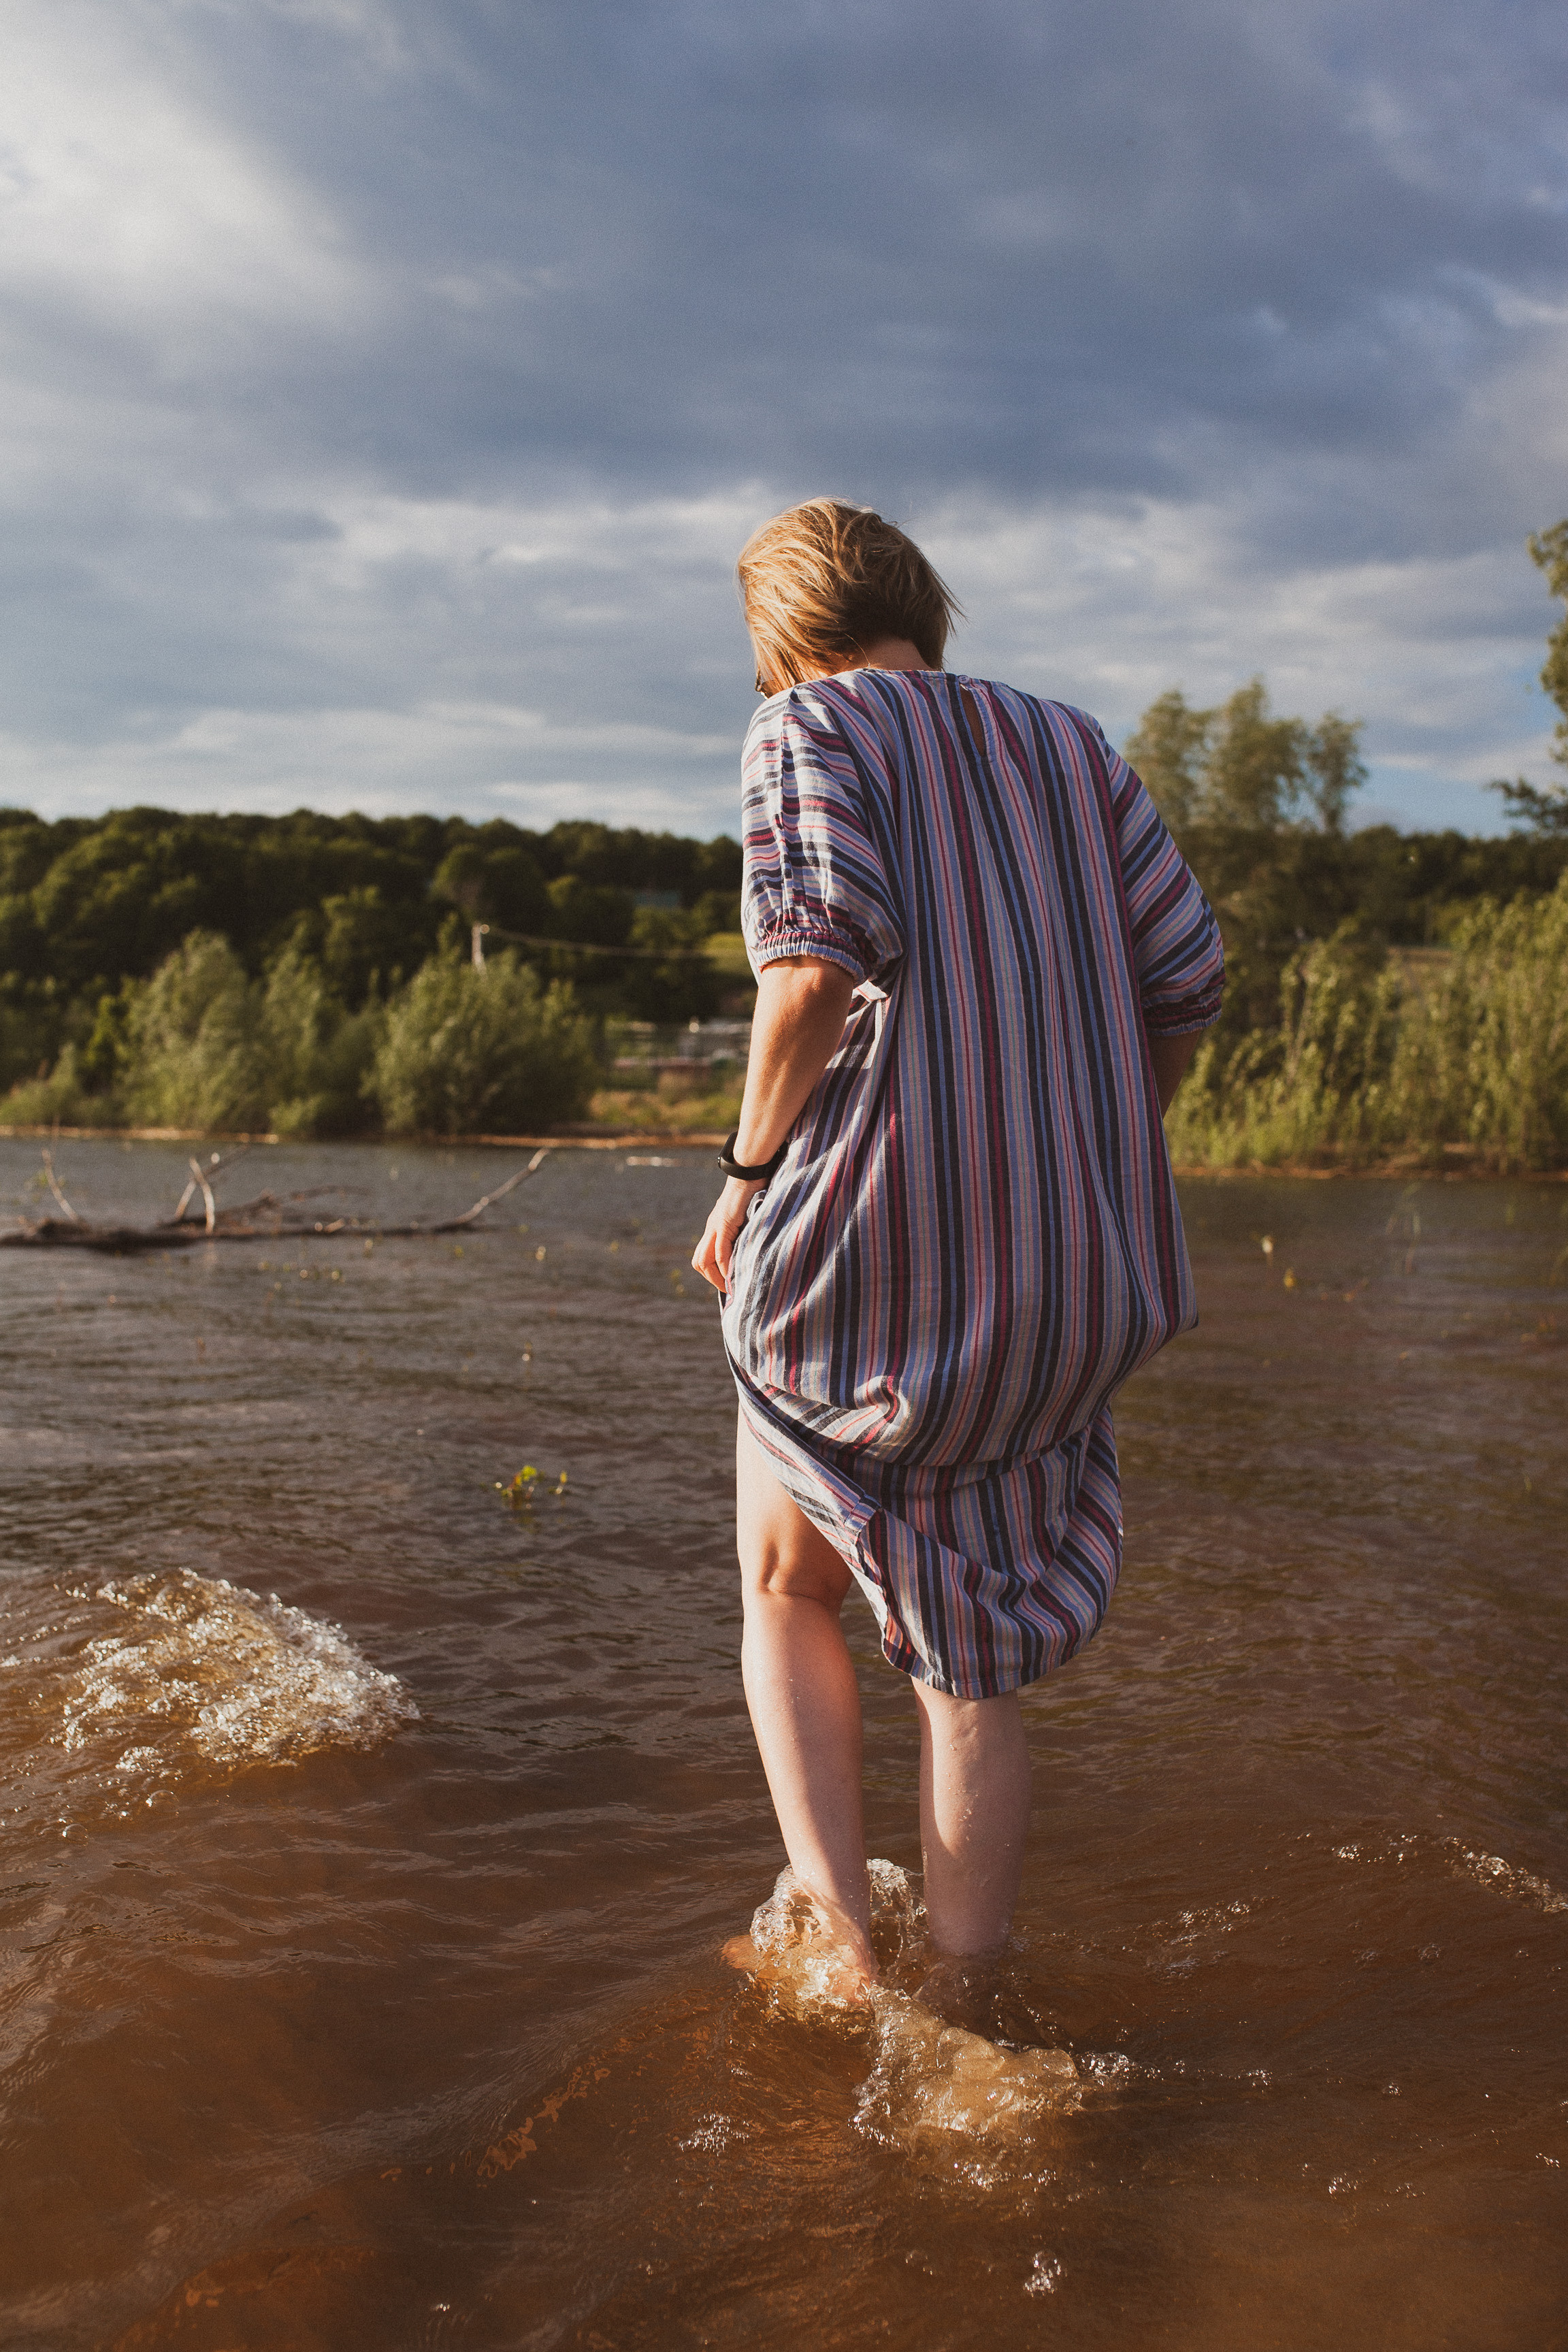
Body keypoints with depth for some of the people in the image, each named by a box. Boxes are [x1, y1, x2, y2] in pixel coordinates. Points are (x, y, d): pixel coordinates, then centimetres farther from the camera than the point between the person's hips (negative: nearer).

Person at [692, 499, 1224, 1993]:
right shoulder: (1068, 744, 15)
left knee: (787, 1595, 21)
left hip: (861, 1257, -4)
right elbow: (1188, 977, 6)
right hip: (1067, 1290, 4)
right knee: (967, 1667, 16)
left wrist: (749, 1168, -7)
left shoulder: (809, 730, 1)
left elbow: (822, 955, -18)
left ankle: (837, 1939, 11)